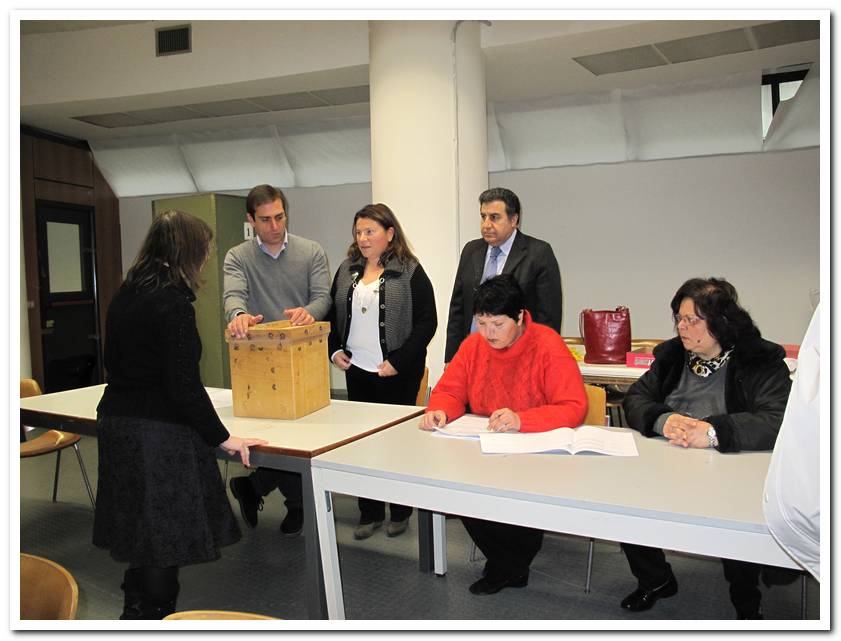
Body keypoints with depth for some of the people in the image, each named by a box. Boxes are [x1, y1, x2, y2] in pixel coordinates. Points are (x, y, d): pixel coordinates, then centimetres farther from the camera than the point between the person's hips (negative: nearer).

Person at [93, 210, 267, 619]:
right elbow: (184, 386, -21)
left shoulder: (124, 297, 8)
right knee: (164, 539, 5)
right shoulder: (172, 303, -18)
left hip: (115, 422, 9)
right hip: (159, 434, -9)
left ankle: (136, 611, 33)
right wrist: (223, 438, -14)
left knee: (140, 531, 20)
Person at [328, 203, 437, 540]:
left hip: (397, 373, -5)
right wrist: (334, 350, 3)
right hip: (356, 370, 5)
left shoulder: (410, 272, -8)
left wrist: (399, 362, -15)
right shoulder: (347, 270, 9)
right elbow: (333, 314, 17)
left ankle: (400, 511, 24)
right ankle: (369, 512, 23)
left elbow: (426, 322, -10)